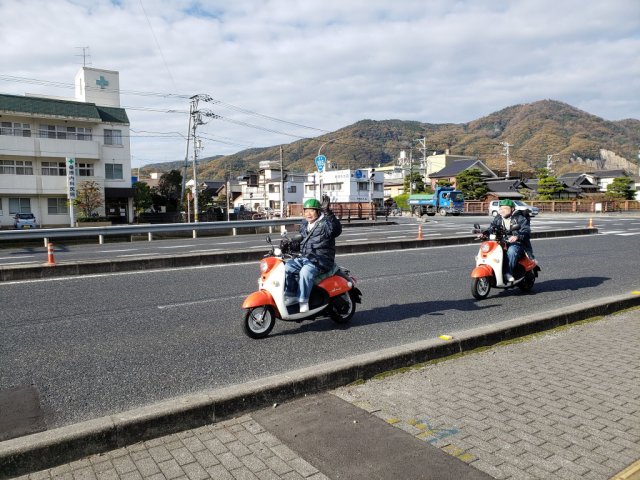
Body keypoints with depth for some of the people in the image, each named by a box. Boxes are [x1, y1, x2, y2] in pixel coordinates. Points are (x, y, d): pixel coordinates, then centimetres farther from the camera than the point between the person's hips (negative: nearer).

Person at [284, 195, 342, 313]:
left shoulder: (325, 224, -10)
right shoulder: (304, 224, 16)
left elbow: (336, 229, -32)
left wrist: (328, 213, -41)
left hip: (320, 261, -8)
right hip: (304, 258, 8)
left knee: (305, 272, -33)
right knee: (288, 267, -11)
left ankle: (303, 301, -24)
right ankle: (291, 295, -3)